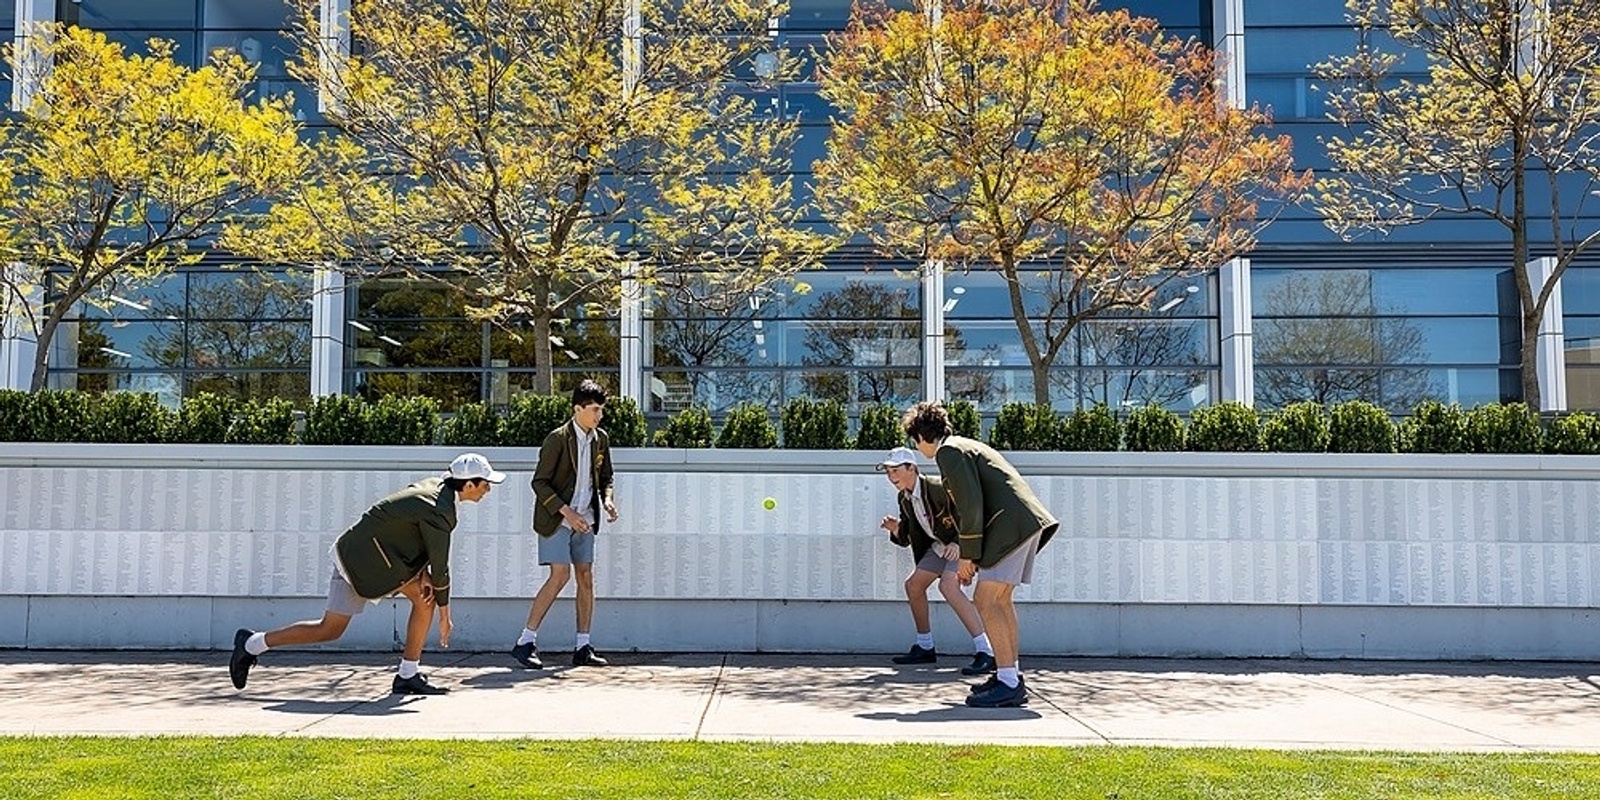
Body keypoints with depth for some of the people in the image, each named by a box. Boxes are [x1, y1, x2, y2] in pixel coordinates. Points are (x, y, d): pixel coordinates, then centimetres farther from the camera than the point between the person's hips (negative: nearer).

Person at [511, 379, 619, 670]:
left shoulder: (601, 439, 6)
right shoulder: (558, 439, -13)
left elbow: (605, 476, 18)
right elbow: (540, 482, -12)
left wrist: (607, 500, -2)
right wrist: (566, 512, -19)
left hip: (584, 519, 6)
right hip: (556, 518, -6)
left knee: (586, 577, 2)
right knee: (560, 575, -14)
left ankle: (583, 647, 8)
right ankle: (526, 642, -6)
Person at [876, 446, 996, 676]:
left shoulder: (937, 488, -26)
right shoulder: (904, 497, 0)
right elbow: (906, 538, 7)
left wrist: (959, 543, -32)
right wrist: (895, 528, -13)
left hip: (965, 542, -9)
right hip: (941, 544, 9)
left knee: (948, 586, -29)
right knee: (913, 584, 8)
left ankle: (985, 652, -31)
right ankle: (925, 648, 23)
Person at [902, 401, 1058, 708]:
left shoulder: (949, 452, -7)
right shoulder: (965, 446, 25)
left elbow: (971, 506, -15)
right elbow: (973, 505, 28)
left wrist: (967, 556, -8)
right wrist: (970, 555, 27)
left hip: (1011, 524, -10)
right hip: (1027, 521, 10)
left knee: (985, 599, -10)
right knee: (1000, 598, 17)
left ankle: (1009, 684, -12)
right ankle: (1011, 676, 23)